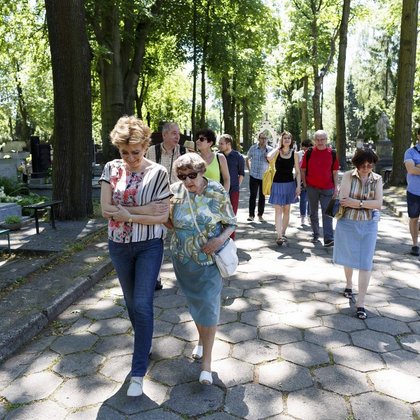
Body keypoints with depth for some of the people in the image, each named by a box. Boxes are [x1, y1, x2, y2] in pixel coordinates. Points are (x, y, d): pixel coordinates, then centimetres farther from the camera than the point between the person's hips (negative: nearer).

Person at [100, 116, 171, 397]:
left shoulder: (158, 173, -11)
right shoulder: (112, 169, -3)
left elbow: (163, 216, -14)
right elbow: (106, 209, -12)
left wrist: (127, 214, -20)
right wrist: (144, 209, -20)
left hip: (149, 246, -4)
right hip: (119, 246, 4)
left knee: (143, 304, -8)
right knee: (132, 302, 18)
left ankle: (138, 373, 3)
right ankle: (144, 343, 43)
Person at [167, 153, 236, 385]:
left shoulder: (217, 192, -12)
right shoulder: (175, 191, -8)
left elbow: (231, 223, -3)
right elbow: (168, 220, 7)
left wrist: (221, 238, -22)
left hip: (210, 258, -3)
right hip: (184, 259, 3)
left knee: (209, 305, -4)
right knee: (194, 302, 18)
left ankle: (207, 360, 8)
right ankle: (201, 339, 44)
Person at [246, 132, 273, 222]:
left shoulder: (270, 149, 1)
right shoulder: (253, 148, 0)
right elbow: (247, 159, 15)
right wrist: (249, 169, 8)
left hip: (265, 177, 1)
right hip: (254, 176, -1)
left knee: (262, 196, 7)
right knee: (253, 195, -1)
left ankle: (260, 215, 16)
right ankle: (251, 215, 4)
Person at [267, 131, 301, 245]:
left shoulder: (294, 154, 1)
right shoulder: (277, 152, -3)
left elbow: (297, 172, 3)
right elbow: (269, 158, -27)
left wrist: (298, 186, -5)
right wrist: (278, 146, -15)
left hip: (290, 184, 2)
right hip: (278, 183, -2)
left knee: (286, 210, 11)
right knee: (278, 210, -5)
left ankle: (283, 233, 23)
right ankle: (279, 236, -8)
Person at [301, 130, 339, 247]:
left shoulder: (332, 153, 1)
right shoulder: (309, 152, 0)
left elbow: (335, 171, 5)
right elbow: (303, 169, 5)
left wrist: (336, 187, 0)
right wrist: (305, 184, -1)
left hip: (327, 188, -1)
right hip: (312, 188, 1)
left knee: (327, 213, -5)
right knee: (313, 213, 12)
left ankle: (328, 239, -7)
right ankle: (315, 235, 27)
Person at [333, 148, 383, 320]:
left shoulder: (377, 179, -1)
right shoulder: (348, 175, -7)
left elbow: (378, 204, -10)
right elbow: (343, 200, -16)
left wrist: (356, 202, -18)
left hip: (368, 225, 1)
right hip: (348, 223, -1)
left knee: (365, 263, -2)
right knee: (348, 257, 17)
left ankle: (360, 303, 3)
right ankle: (348, 284, 45)